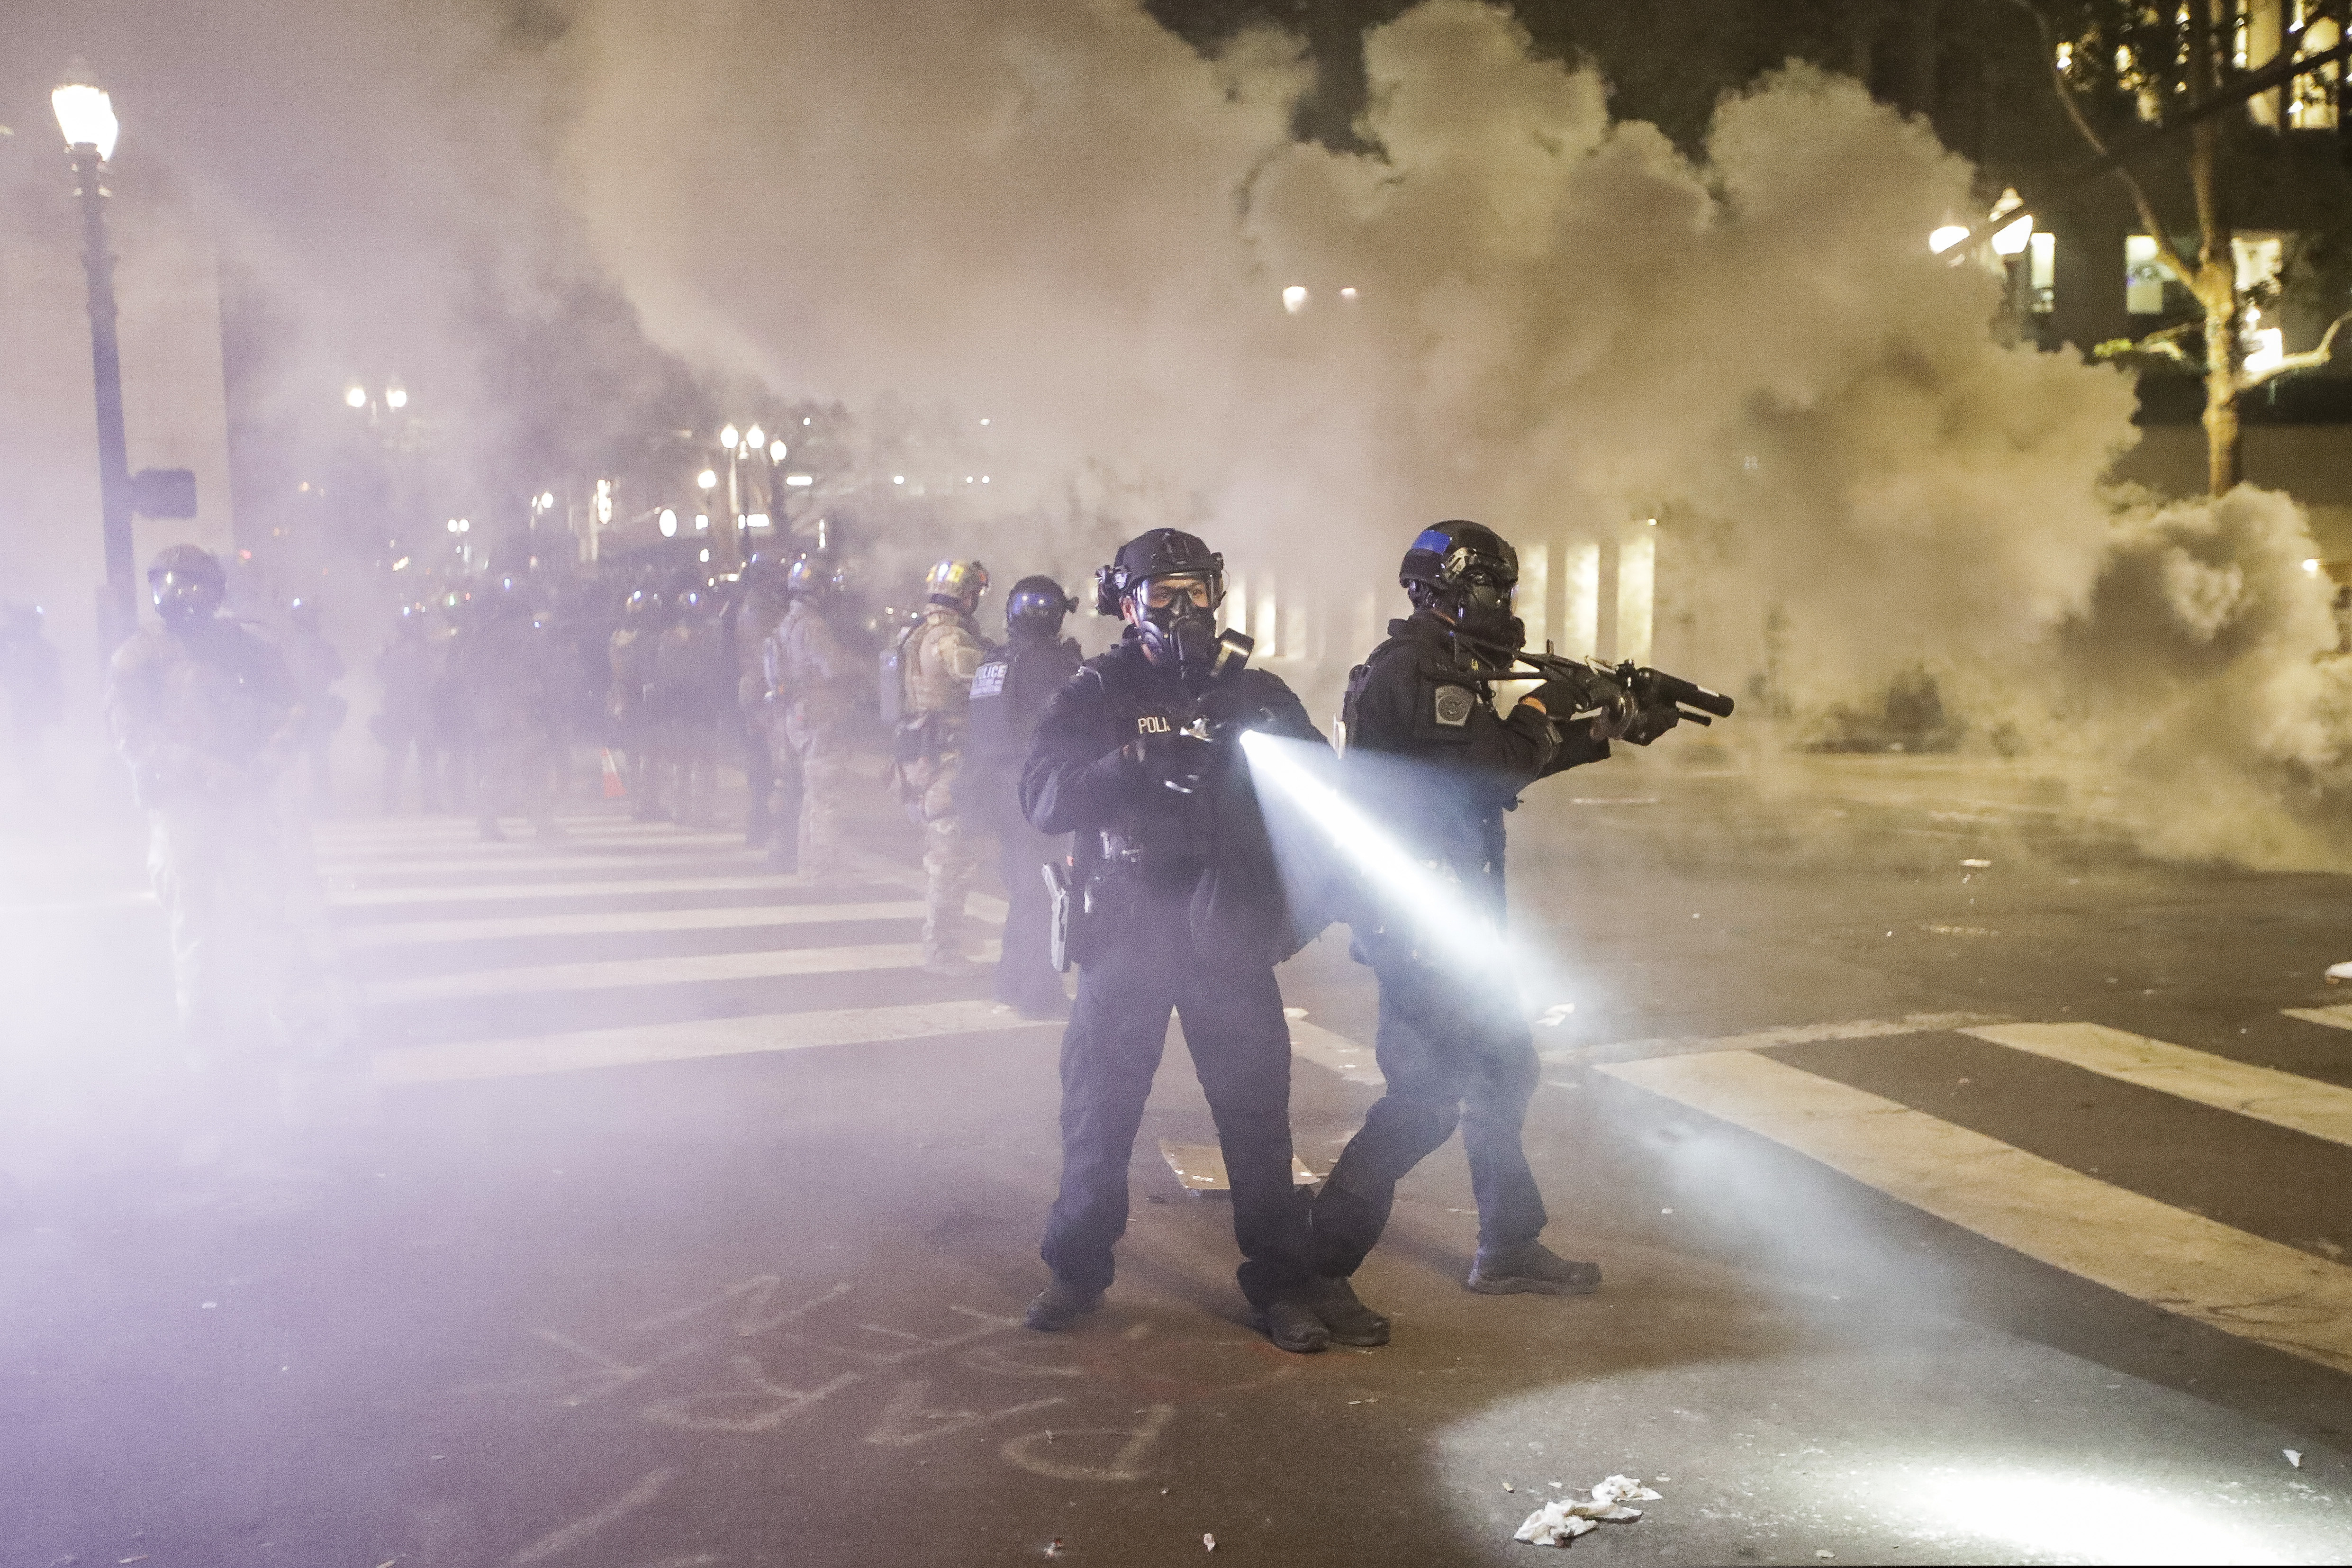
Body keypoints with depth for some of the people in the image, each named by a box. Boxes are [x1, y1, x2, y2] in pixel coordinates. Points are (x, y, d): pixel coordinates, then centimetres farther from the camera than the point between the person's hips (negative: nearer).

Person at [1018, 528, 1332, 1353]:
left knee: (1256, 1107, 2)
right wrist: (1136, 761, -28)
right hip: (1125, 933, -1)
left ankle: (1280, 1284, 14)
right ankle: (1077, 1268, 25)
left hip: (1230, 935, 1)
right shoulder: (1097, 694, 1)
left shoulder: (1255, 693, 6)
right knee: (1099, 1107, 8)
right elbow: (1041, 798, -13)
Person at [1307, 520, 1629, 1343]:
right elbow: (1496, 768, -23)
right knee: (1426, 1095, -9)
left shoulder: (1440, 670, 16)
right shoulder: (1414, 672, -17)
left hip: (1449, 914, 11)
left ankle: (1509, 1249, 32)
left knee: (1502, 1072, 18)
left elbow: (1491, 769, 25)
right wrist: (1543, 712, -3)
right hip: (1419, 921, -11)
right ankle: (1317, 1268, -2)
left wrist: (1598, 735, 23)